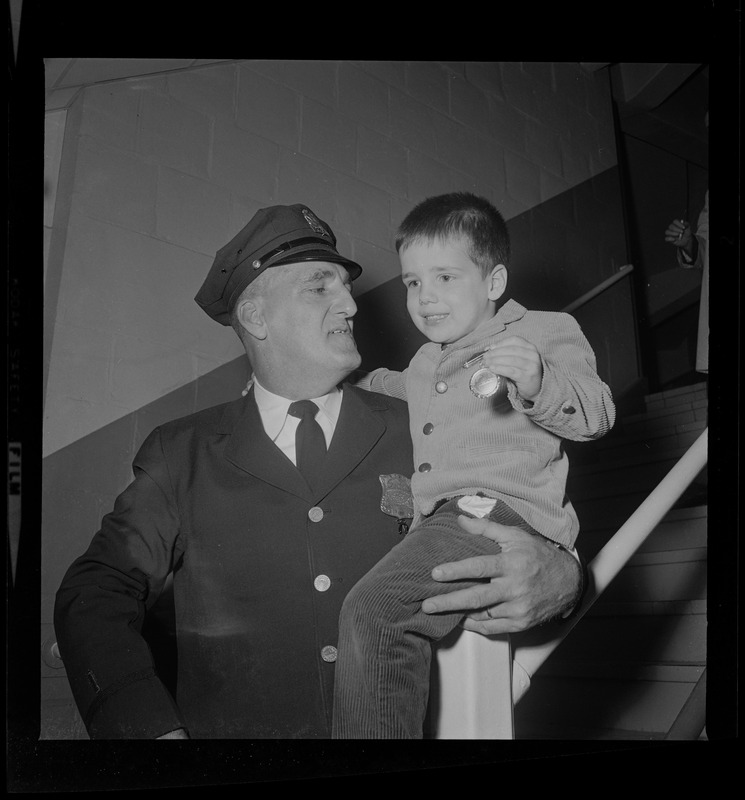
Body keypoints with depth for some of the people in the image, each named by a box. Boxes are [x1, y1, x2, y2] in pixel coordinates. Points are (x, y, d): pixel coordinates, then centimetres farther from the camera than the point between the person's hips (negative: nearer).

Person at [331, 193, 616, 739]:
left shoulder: (546, 332, 5)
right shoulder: (426, 361, 26)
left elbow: (594, 416, -10)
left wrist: (536, 380, -27)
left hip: (501, 511, -9)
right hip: (439, 519, 9)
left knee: (374, 610, -26)